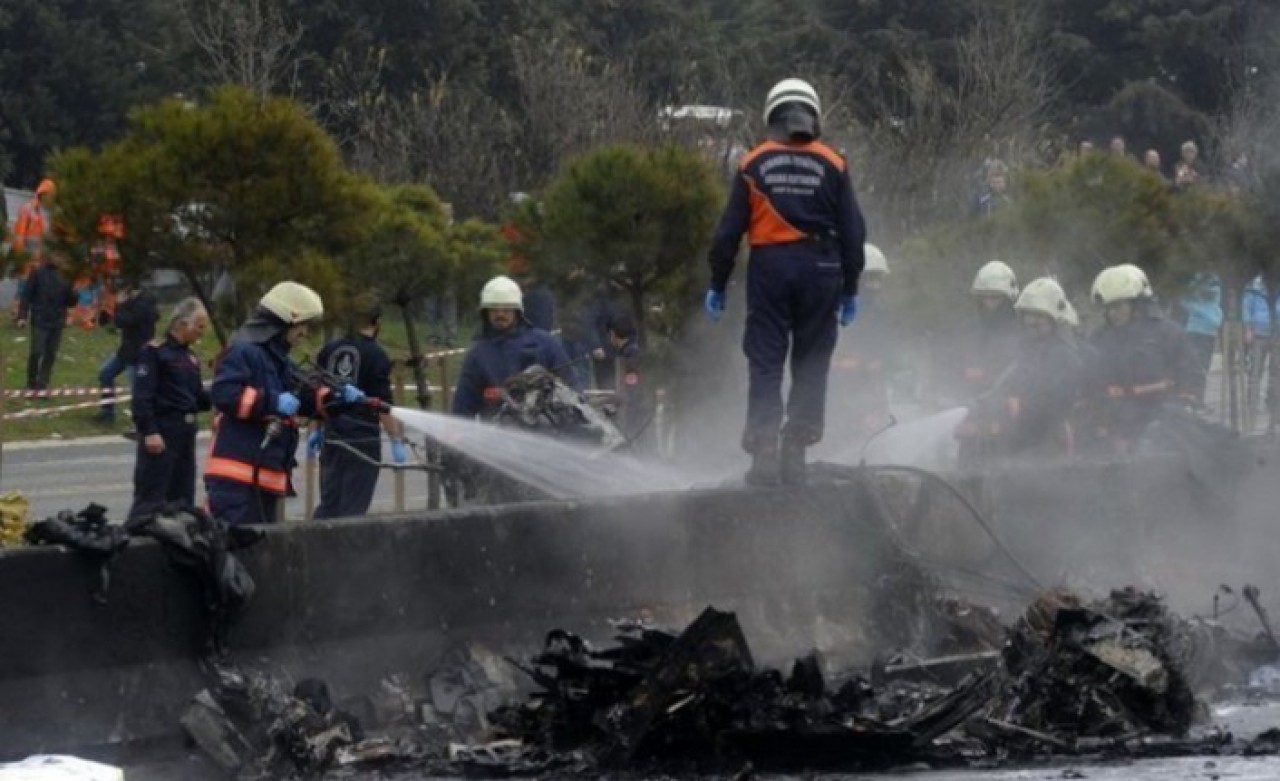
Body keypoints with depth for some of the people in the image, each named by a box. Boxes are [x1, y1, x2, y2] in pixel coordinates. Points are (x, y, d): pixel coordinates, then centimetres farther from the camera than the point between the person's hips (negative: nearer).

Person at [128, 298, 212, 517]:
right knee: (151, 499, -10)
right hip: (161, 432, -8)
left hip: (185, 431, 8)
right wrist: (149, 431, -21)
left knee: (183, 499, 11)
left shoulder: (190, 357, 16)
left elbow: (199, 399, 20)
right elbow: (142, 395, -15)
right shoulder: (153, 352, -8)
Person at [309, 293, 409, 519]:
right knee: (353, 506, -2)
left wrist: (315, 430, 22)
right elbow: (383, 406, -13)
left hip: (331, 438, 6)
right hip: (363, 439, -6)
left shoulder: (329, 351, 8)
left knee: (329, 503, 12)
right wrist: (398, 440, -10)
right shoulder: (376, 356, -10)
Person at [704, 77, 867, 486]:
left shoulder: (753, 164, 1)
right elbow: (852, 231, 5)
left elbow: (729, 229, 1)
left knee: (765, 363, 2)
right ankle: (795, 452, 3)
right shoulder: (833, 165, 3)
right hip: (821, 268, 1)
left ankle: (763, 453, -6)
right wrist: (850, 289, 13)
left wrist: (718, 284, 9)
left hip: (769, 268, 0)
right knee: (811, 365, 7)